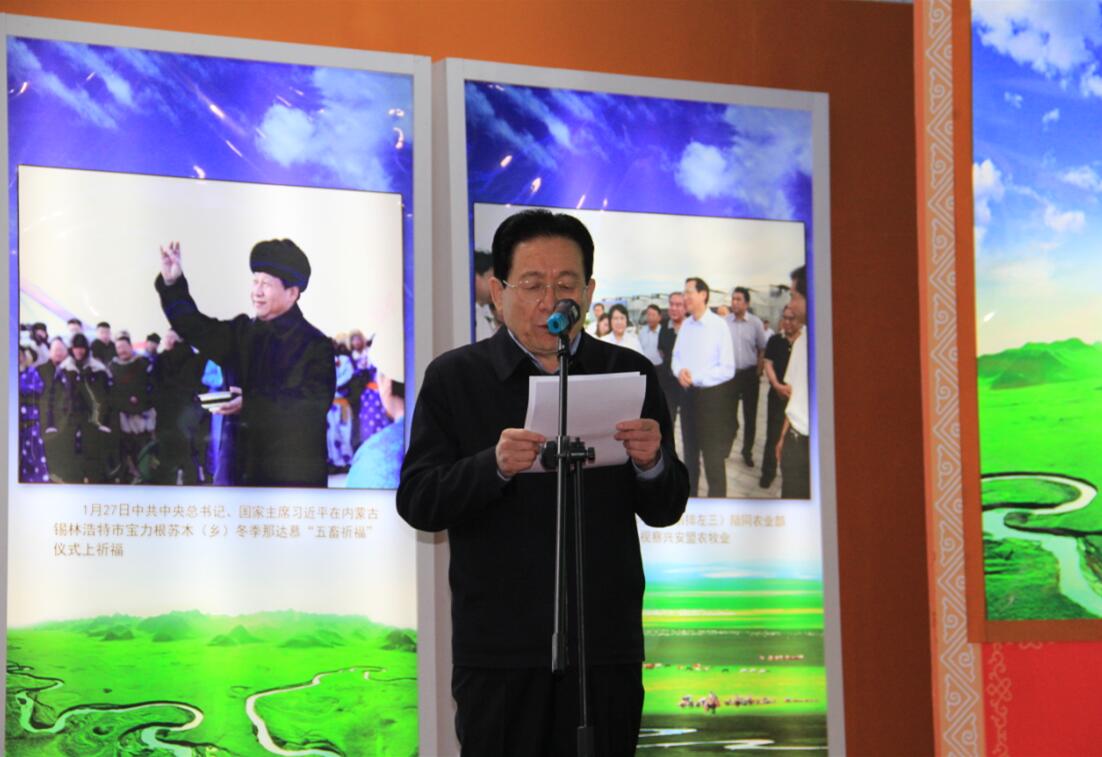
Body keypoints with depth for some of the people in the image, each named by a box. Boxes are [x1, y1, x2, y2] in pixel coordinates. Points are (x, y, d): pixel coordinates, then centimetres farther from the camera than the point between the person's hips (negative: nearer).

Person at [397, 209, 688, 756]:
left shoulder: (629, 375, 10)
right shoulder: (453, 378, 4)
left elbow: (666, 511, 8)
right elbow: (416, 502, -4)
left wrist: (652, 462, -15)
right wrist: (494, 465, -21)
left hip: (607, 649, 2)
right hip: (498, 648, -2)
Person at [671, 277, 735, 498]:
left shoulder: (719, 326, -14)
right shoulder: (686, 325, 5)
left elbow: (727, 369, -16)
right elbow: (677, 357, 13)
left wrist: (694, 378, -19)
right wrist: (680, 371, -9)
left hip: (712, 395, -7)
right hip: (689, 395, 7)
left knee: (714, 458, -1)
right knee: (690, 453, 20)